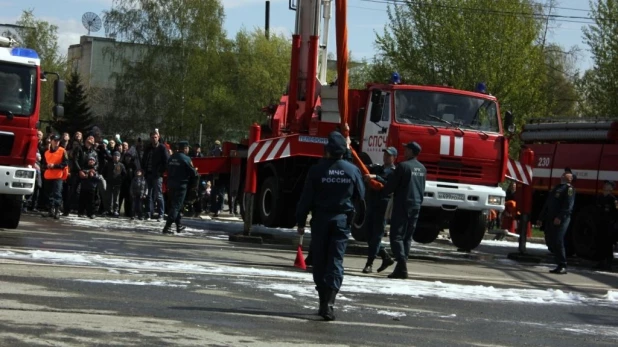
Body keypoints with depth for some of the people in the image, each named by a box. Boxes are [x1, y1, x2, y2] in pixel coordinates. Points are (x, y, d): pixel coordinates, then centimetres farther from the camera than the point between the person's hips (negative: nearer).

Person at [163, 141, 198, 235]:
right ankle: (167, 227, -13)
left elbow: (168, 171, 14)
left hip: (170, 185, 7)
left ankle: (179, 226, 28)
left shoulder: (172, 158, 9)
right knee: (176, 207, -5)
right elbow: (193, 173, -9)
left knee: (174, 205, 19)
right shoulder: (186, 159, -12)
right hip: (181, 185, -7)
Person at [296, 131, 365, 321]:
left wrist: (301, 222, 3)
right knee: (336, 261, 0)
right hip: (342, 220, 1)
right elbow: (360, 195, 10)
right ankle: (329, 301, -16)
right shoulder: (353, 170, -3)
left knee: (319, 261, 10)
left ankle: (324, 301, 15)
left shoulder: (316, 170, -8)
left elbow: (306, 198, -5)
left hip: (320, 220, -1)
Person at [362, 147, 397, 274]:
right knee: (370, 234, 9)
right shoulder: (377, 169, 21)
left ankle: (369, 263, -7)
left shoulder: (394, 172, -2)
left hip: (382, 206, -7)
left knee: (376, 235, -6)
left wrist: (375, 177, -26)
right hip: (371, 205, 7)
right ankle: (386, 258, 22)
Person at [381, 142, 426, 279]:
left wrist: (383, 192, 8)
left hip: (402, 205, -7)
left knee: (397, 236, -6)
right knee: (407, 237, 12)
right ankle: (401, 266, 11)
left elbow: (392, 185, -9)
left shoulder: (403, 166, -13)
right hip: (416, 206, 7)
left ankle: (402, 267, -17)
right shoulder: (422, 168, 12)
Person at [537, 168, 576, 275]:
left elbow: (568, 205, -15)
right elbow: (547, 204, 26)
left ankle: (562, 266, -9)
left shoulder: (569, 189, -2)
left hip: (561, 220, -9)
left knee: (558, 242, -13)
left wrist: (560, 217, -25)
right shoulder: (556, 188, 26)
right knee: (551, 242, 6)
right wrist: (541, 218, 21)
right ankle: (559, 265, 14)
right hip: (550, 220, 9)